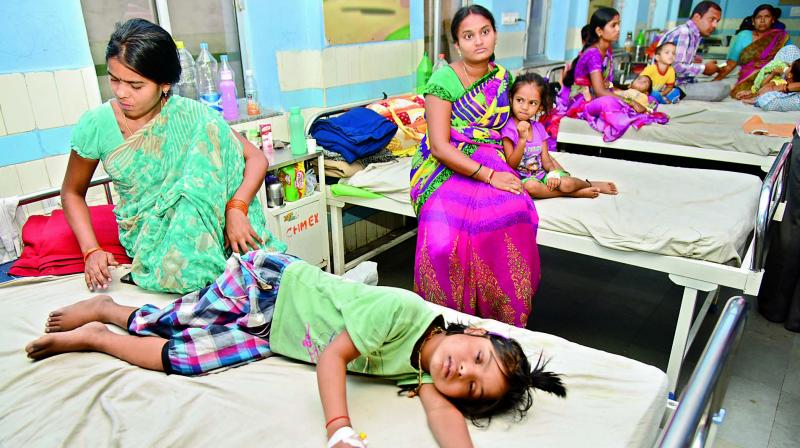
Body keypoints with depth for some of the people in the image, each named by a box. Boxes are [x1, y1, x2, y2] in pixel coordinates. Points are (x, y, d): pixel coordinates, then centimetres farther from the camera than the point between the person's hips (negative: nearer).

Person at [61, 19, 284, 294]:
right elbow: (72, 192, 7)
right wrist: (91, 251, -7)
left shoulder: (190, 115, -11)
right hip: (146, 232, -1)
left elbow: (256, 158, -12)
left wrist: (236, 208, -30)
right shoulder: (96, 126, -8)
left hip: (195, 221, 2)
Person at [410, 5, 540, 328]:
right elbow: (440, 147, -14)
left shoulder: (502, 76, 10)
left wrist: (507, 170, 2)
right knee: (444, 235, -34)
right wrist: (489, 175, -20)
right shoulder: (444, 79, -7)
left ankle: (506, 313, -12)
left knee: (516, 208, -30)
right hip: (444, 166, -4)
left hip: (488, 161, 4)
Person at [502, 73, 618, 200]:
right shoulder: (508, 128, -12)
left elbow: (546, 159, 5)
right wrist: (522, 139, -27)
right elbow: (511, 164, -16)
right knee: (530, 186, -37)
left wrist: (553, 174, -17)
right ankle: (575, 193, -19)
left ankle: (591, 184, 13)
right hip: (523, 178, -4)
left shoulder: (538, 127, 5)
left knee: (566, 183, -21)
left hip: (542, 173, 4)